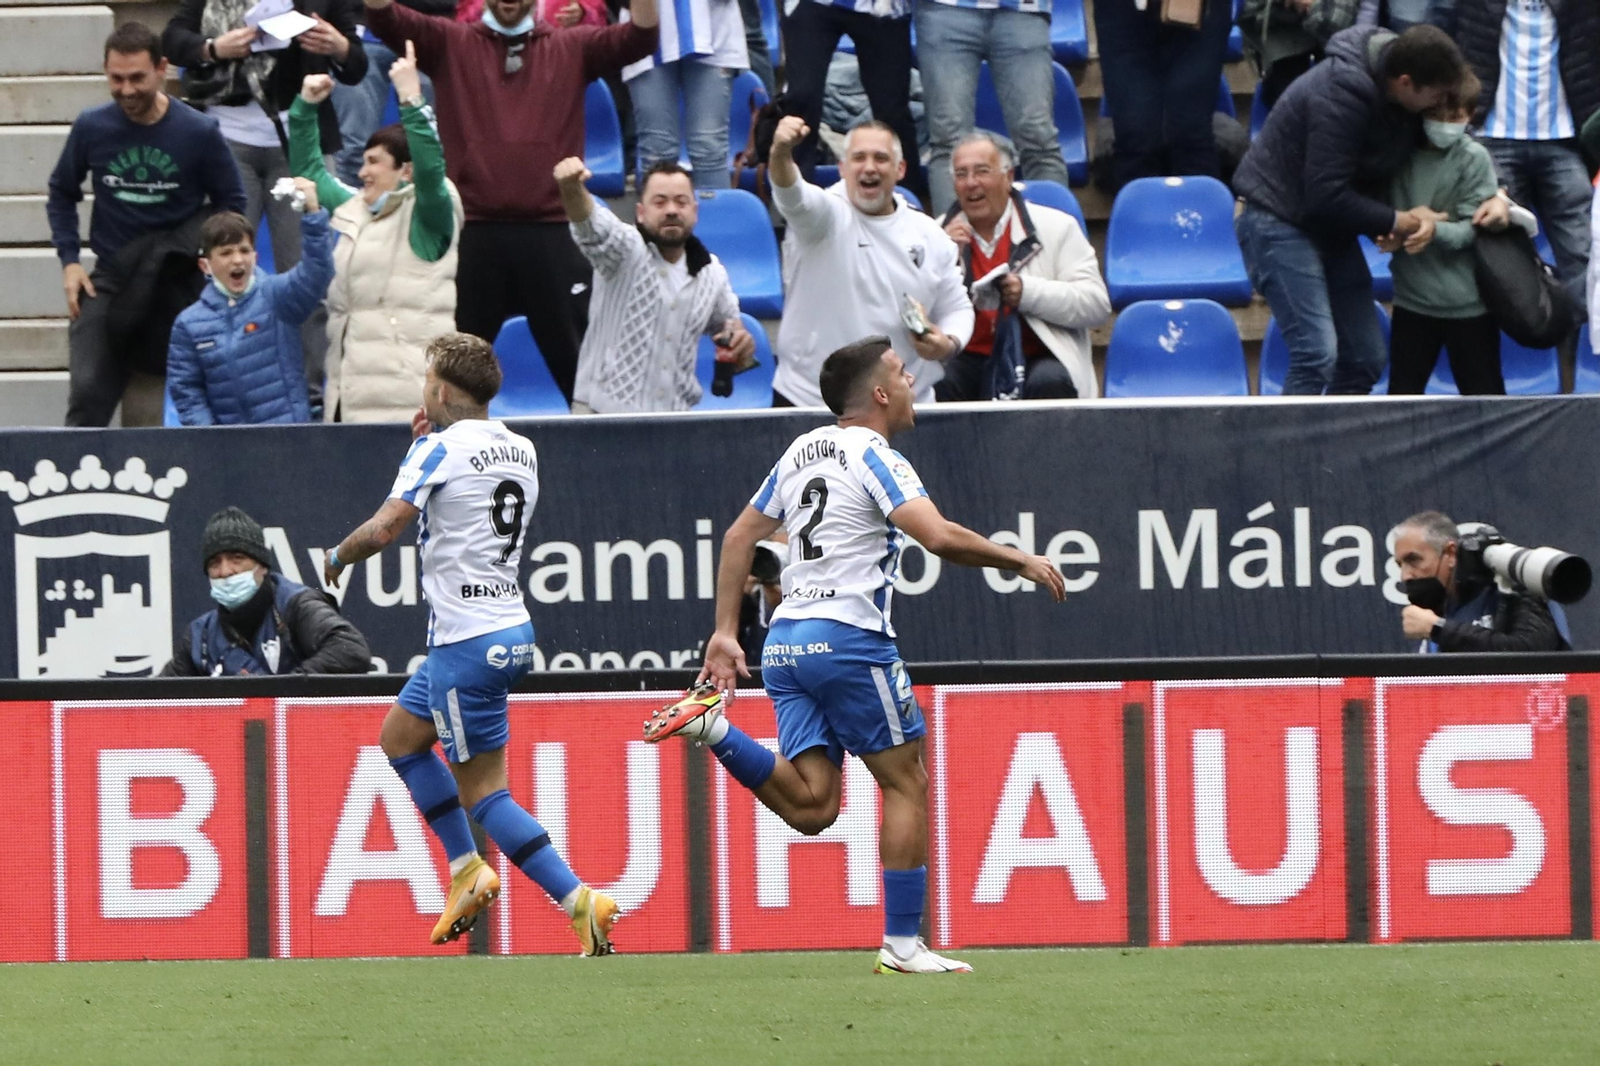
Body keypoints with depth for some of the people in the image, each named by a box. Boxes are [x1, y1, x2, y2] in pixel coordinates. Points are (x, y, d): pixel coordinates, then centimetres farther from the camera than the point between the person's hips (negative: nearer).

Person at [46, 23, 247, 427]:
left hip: (178, 281, -1)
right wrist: (69, 260, 2)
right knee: (87, 395, -10)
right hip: (110, 282, 1)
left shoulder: (199, 132, -7)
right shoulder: (91, 128, -4)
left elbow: (231, 202, 5)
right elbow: (61, 193, 12)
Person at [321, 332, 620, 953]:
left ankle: (579, 900, -12)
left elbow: (385, 528, -21)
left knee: (482, 792, -4)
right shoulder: (520, 451, 10)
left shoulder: (442, 449, -14)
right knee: (399, 736, 25)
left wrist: (339, 555, -1)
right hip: (512, 629, 9)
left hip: (468, 641, -9)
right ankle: (467, 871, 23)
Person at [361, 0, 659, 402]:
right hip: (473, 233, 0)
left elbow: (639, 38, -4)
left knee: (579, 360, 6)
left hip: (552, 236, 0)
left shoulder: (572, 49, 10)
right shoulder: (450, 43, 7)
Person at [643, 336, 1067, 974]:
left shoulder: (803, 450, 17)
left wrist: (725, 633, 20)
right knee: (906, 783, 4)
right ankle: (902, 945, 2)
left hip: (786, 641, 7)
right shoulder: (874, 458, -7)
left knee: (811, 806, 0)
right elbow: (939, 537, -21)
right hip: (847, 636, -7)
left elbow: (739, 537, 19)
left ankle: (714, 727, -17)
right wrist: (1020, 561, -8)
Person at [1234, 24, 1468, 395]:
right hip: (1278, 220, -9)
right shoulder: (1341, 96, -28)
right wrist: (1392, 221, -17)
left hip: (1328, 225, 9)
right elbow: (1326, 195, -28)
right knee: (1317, 353, -20)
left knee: (1366, 356, 7)